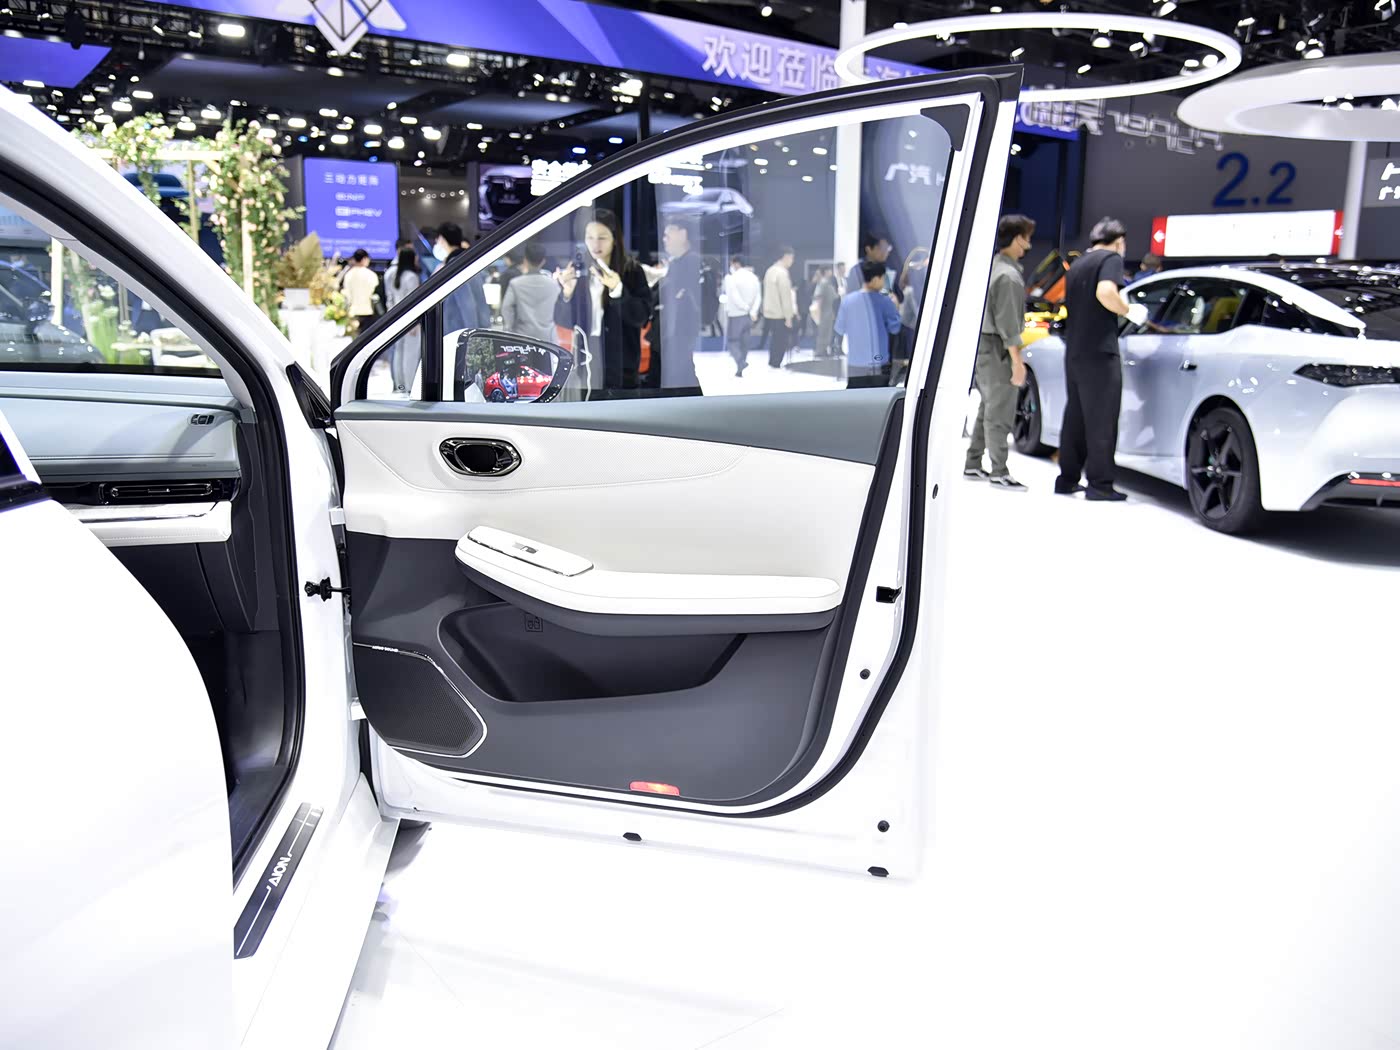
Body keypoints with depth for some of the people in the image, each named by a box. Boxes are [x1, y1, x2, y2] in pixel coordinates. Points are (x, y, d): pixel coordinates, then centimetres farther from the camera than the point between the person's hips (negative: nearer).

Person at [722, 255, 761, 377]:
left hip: (735, 314, -6)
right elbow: (758, 296, -1)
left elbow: (735, 297, -20)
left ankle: (741, 362, -19)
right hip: (749, 315, 6)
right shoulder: (754, 277, 6)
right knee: (744, 342, 13)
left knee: (732, 341, 4)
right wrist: (753, 311, -9)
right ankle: (740, 369, 17)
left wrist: (746, 307, -9)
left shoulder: (732, 277, -13)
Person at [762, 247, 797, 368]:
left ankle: (773, 363, 21)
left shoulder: (771, 270, 11)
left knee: (775, 340, 16)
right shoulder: (782, 273, -17)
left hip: (770, 313, 9)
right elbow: (785, 297, -18)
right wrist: (788, 316, -15)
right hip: (780, 314, -9)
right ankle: (776, 365, 0)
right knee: (781, 341, -2)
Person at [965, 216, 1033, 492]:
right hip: (997, 349, -10)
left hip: (982, 345, 10)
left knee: (988, 409, 17)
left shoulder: (992, 266, 11)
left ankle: (973, 464, 23)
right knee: (1000, 413, -5)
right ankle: (999, 472, 0)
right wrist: (1017, 360, -18)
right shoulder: (1009, 275, -17)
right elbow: (1008, 323, -20)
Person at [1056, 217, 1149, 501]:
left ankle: (1068, 479, 17)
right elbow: (1106, 292, -24)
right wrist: (1129, 311, -8)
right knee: (1101, 421, -5)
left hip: (1073, 351, 8)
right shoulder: (1111, 258, -4)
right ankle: (1099, 484, -5)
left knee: (1075, 417, 13)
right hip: (1099, 352, -8)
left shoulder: (1077, 264, 20)